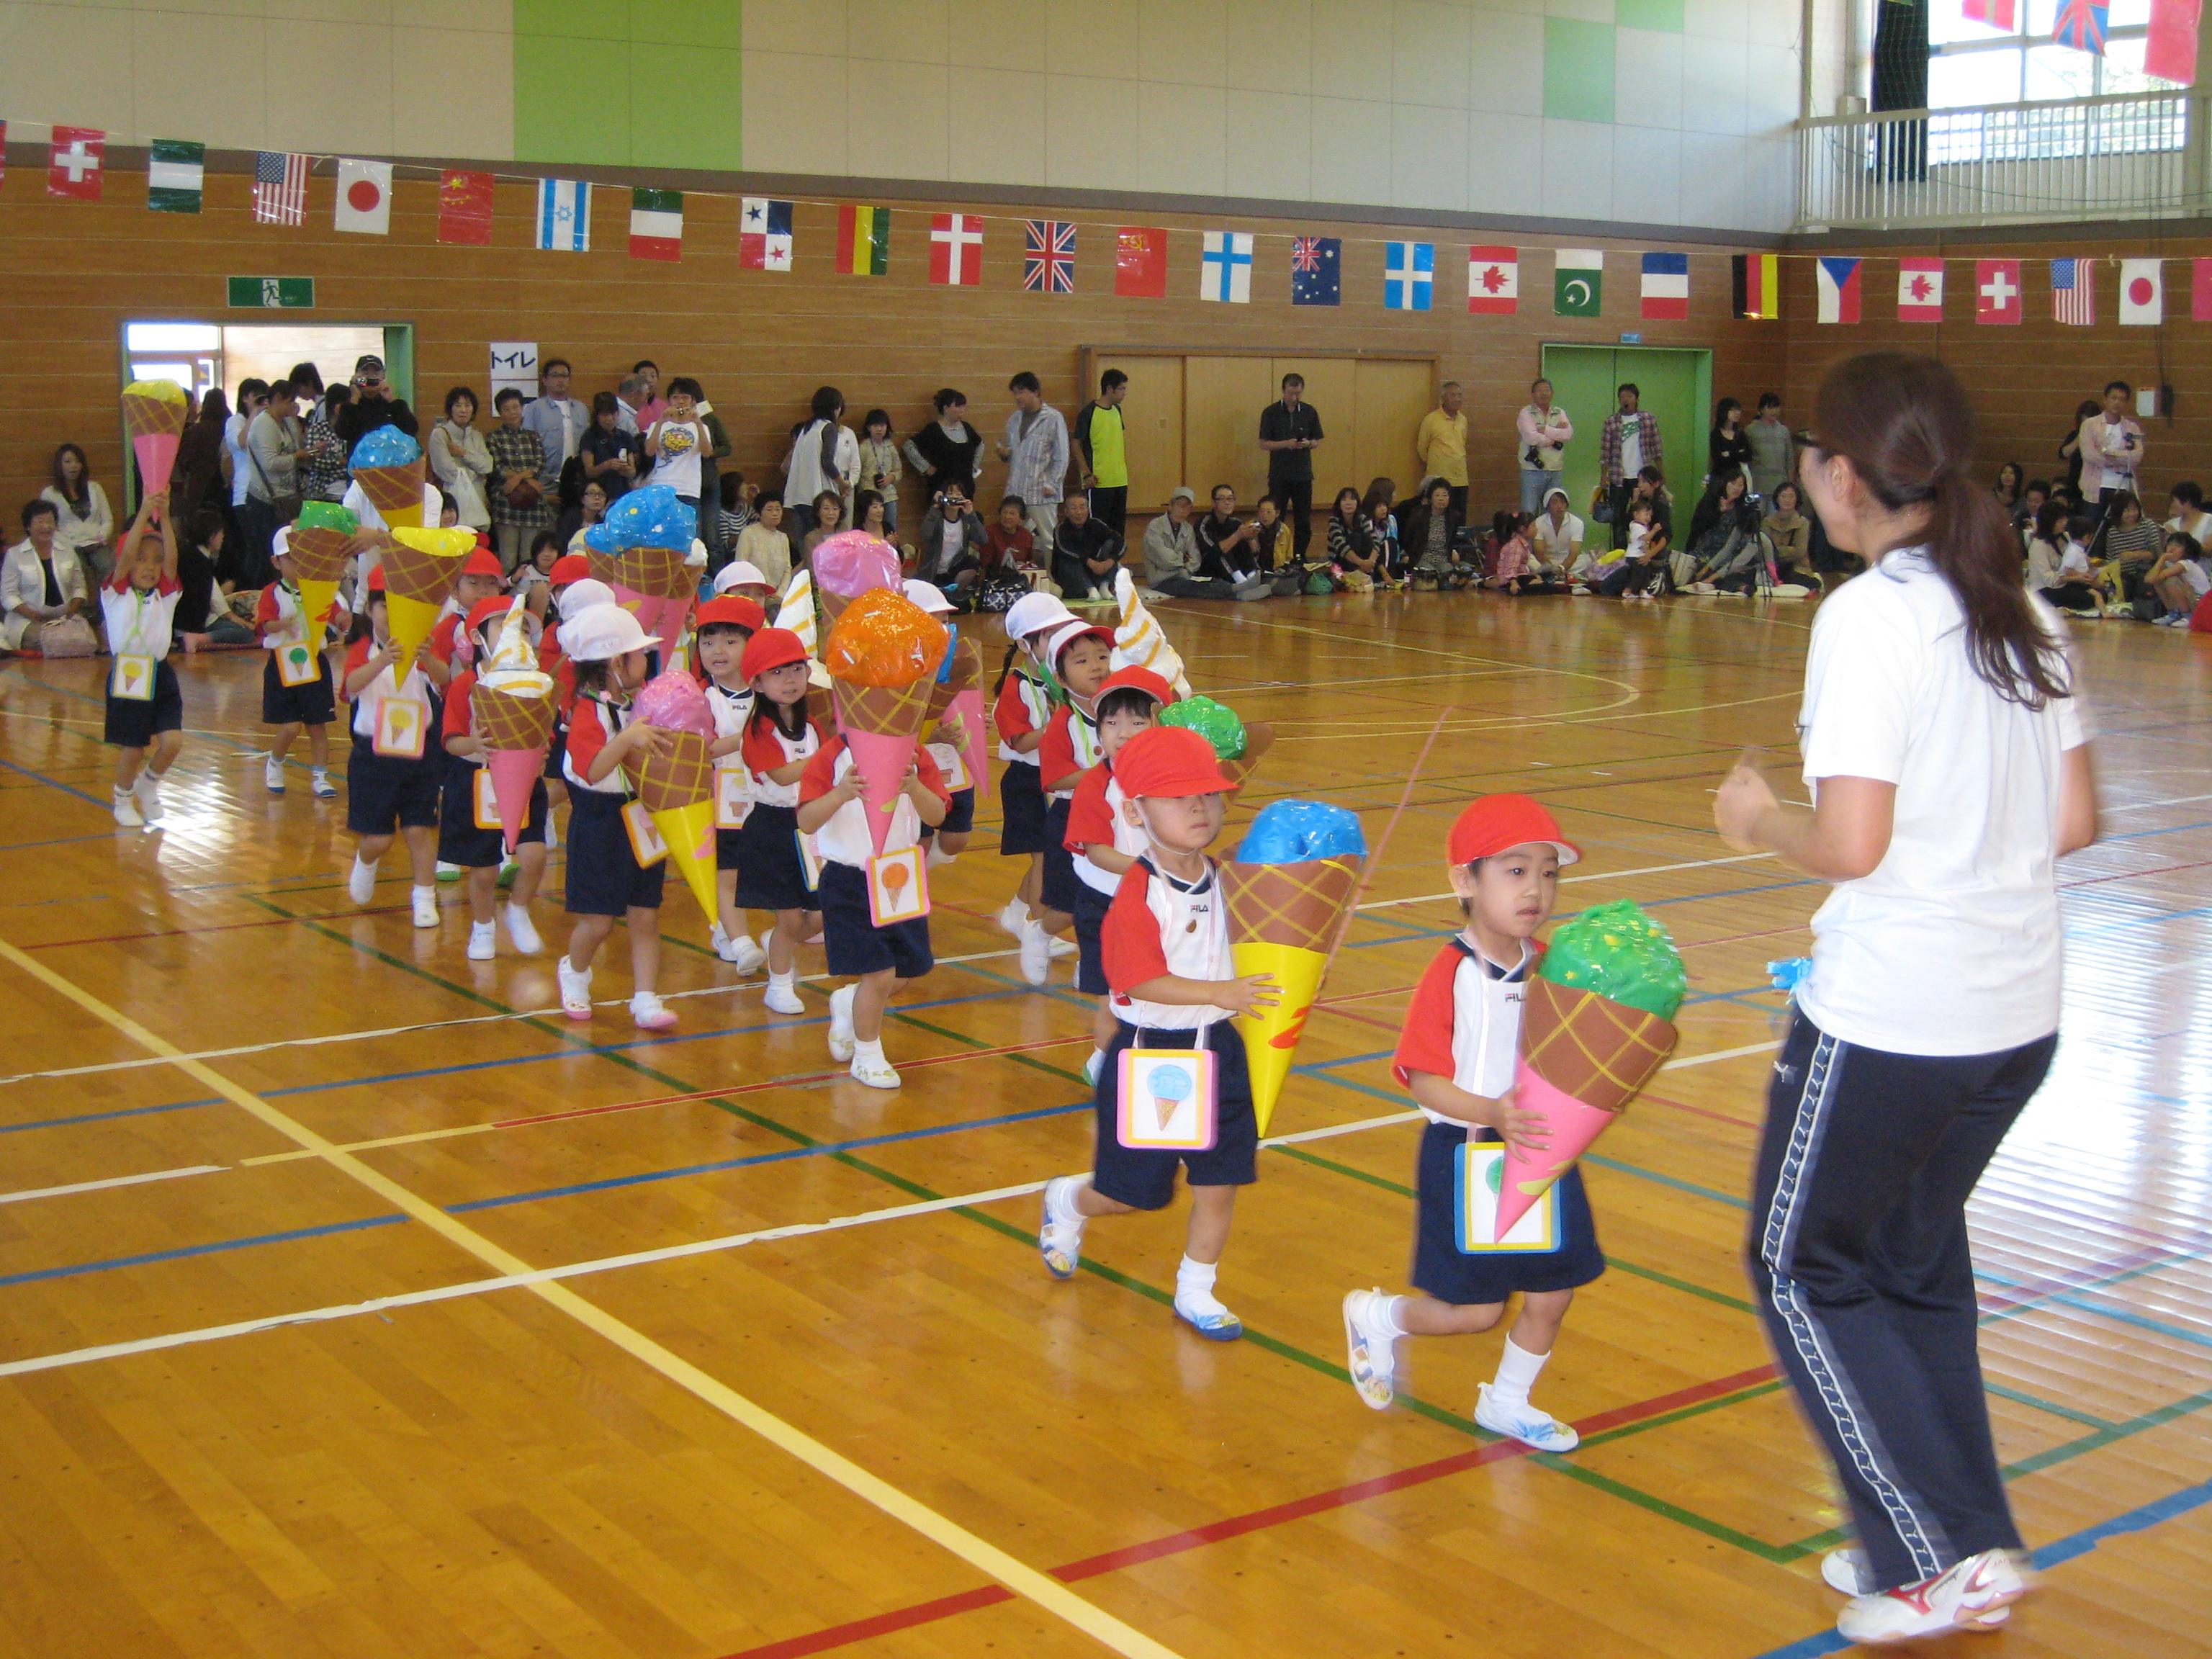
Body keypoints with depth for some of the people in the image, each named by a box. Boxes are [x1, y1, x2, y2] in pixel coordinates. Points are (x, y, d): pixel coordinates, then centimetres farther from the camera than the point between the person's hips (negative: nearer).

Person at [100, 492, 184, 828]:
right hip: (127, 675, -3)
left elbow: (172, 558, -9)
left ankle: (149, 786, 22)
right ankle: (123, 800, 30)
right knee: (132, 749, 3)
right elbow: (126, 555, -15)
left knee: (172, 742, -9)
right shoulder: (115, 594, 0)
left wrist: (164, 517, -20)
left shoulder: (166, 595, 6)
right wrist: (144, 513, -22)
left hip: (161, 676, 3)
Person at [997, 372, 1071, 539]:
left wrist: (1052, 485, -11)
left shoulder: (1053, 418, -5)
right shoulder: (1014, 419, 14)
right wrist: (1004, 453, 2)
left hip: (1041, 493, -6)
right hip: (1015, 491, 6)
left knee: (1049, 541, -2)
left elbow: (1062, 456, -6)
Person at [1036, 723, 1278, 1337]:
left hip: (1217, 1050, 6)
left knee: (1219, 1183, 8)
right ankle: (1065, 1202, 41)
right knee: (1133, 1191, 8)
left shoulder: (1223, 882, 3)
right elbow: (1143, 981, -27)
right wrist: (1217, 992, -36)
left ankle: (1195, 1293, 27)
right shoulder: (1139, 893, -19)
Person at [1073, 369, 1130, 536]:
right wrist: (1087, 474, -15)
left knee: (1119, 528, 12)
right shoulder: (1089, 412, -11)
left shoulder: (1117, 410, 10)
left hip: (1120, 480, 7)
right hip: (1099, 482, -7)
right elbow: (1076, 444, -10)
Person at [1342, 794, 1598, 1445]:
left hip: (1541, 1152, 6)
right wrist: (1492, 1113, -32)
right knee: (1474, 1311, -1)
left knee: (1552, 1296, 11)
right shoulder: (1454, 972, -17)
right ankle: (1375, 1318, 29)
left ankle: (1506, 1404, 37)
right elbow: (1423, 1079, -18)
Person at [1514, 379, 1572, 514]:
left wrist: (1546, 430, -12)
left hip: (1556, 469, 4)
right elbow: (1531, 437, -15)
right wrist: (1556, 435, -5)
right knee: (1529, 512, -6)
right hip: (1533, 470, -4)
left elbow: (1568, 434, -4)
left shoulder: (1560, 413, 13)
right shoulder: (1526, 413, 1)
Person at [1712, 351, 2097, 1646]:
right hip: (2022, 1006, 8)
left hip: (1891, 1015, -8)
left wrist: (1759, 820, -3)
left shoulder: (1872, 616, -16)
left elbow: (1852, 844, -21)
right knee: (1918, 1262, 22)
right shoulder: (2018, 607, 7)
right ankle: (1955, 1550, 27)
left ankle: (1942, 1554, 8)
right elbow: (2075, 819, 8)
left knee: (1803, 1270, 10)